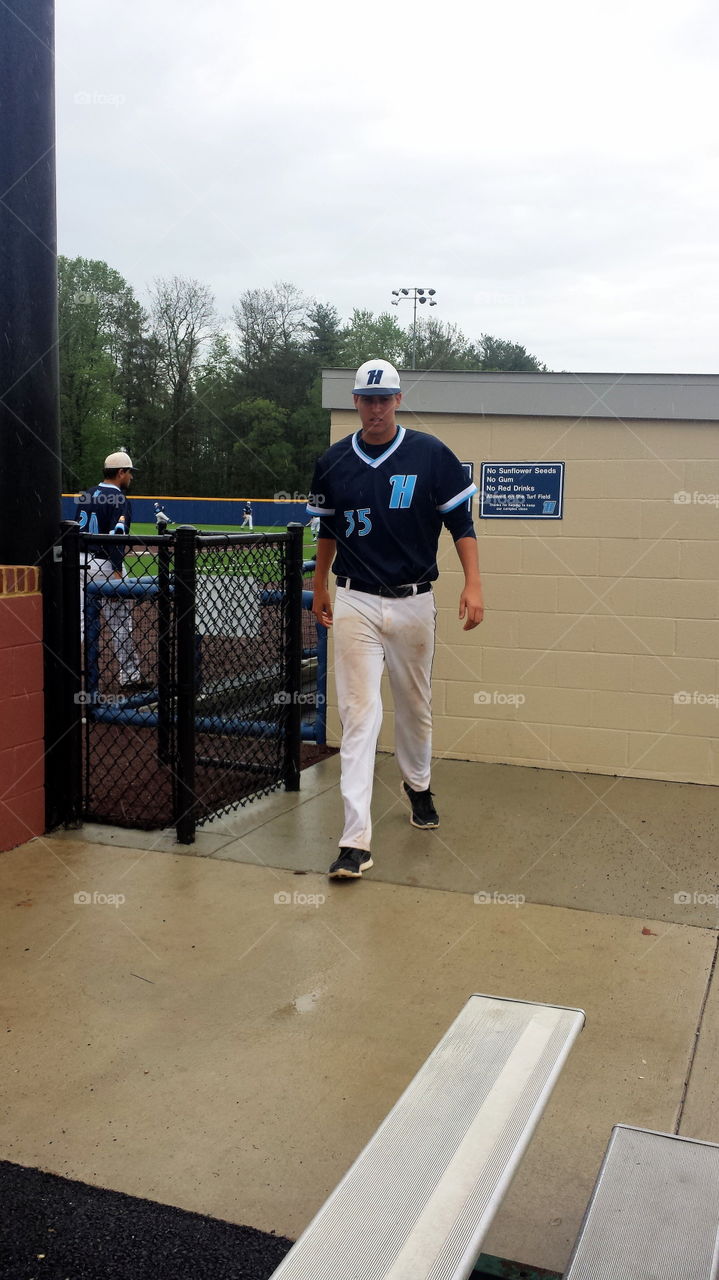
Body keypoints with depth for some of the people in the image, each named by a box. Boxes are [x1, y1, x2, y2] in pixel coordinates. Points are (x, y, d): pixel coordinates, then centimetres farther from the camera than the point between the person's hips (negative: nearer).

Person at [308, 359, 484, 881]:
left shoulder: (432, 455, -4)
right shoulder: (334, 462, 3)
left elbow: (461, 521, -1)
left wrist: (473, 583, -11)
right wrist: (320, 587, 22)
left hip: (414, 602, 0)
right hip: (355, 603, 0)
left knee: (415, 704, 15)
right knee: (359, 714, -7)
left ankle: (418, 785, 44)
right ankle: (356, 840, -9)